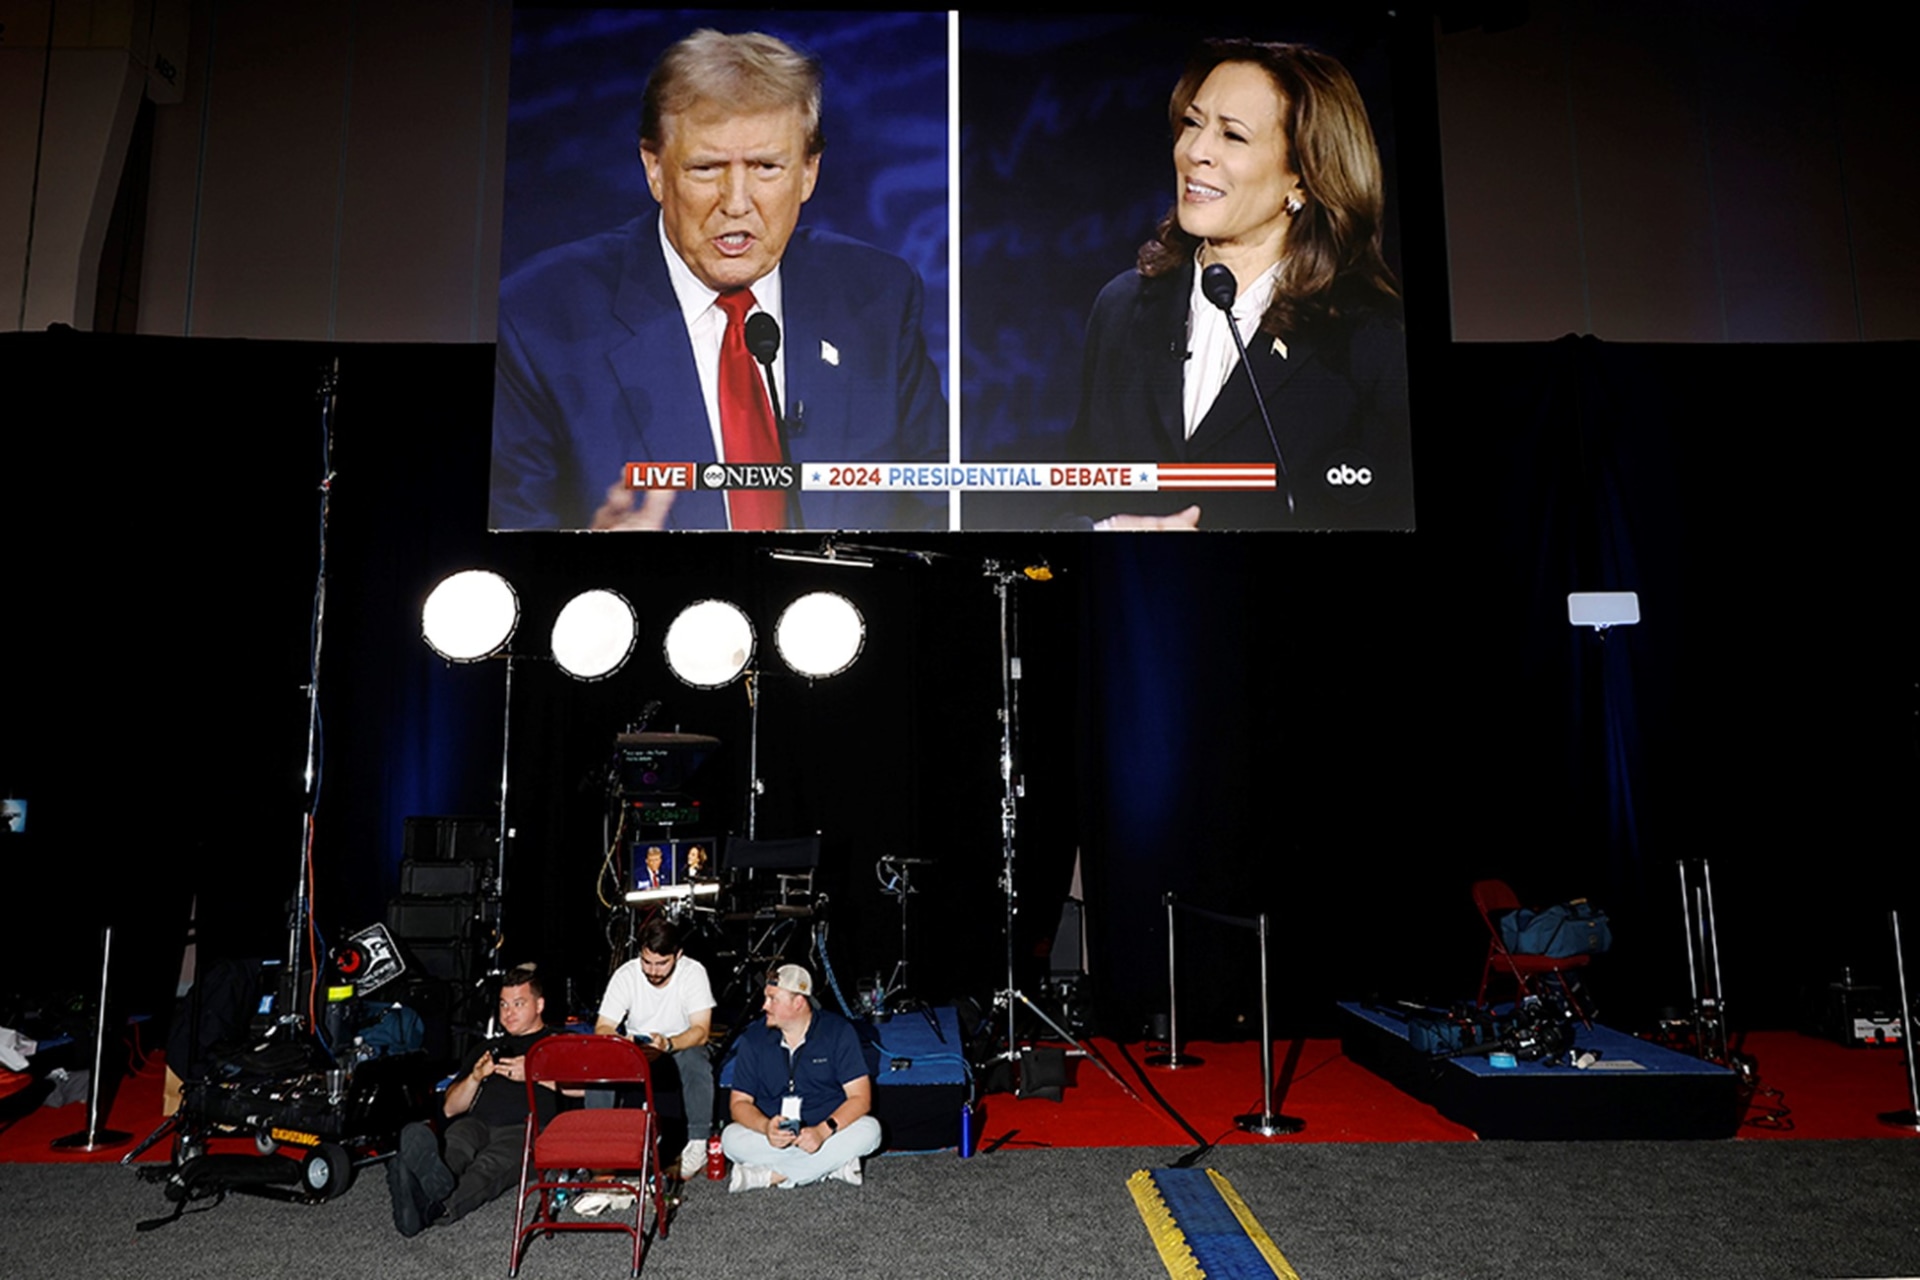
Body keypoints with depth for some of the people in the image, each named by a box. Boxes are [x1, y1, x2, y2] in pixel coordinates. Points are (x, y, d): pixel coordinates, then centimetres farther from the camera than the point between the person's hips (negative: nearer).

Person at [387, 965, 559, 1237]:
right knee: (452, 1149, -34)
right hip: (477, 1123, 4)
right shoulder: (493, 1047, 37)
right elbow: (450, 1109, 31)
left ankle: (434, 1209, -64)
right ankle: (435, 1181, -67)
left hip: (526, 1128, -4)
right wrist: (475, 1077, 10)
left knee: (489, 1165, -37)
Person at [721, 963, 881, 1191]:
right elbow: (739, 1103, -3)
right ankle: (833, 1165, -25)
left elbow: (860, 1098, -13)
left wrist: (823, 1131, -30)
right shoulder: (753, 1040, -3)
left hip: (829, 1131, -1)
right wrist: (766, 1127, -26)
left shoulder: (838, 1031, -9)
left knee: (869, 1130, -29)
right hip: (773, 1137, 1)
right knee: (731, 1138, -27)